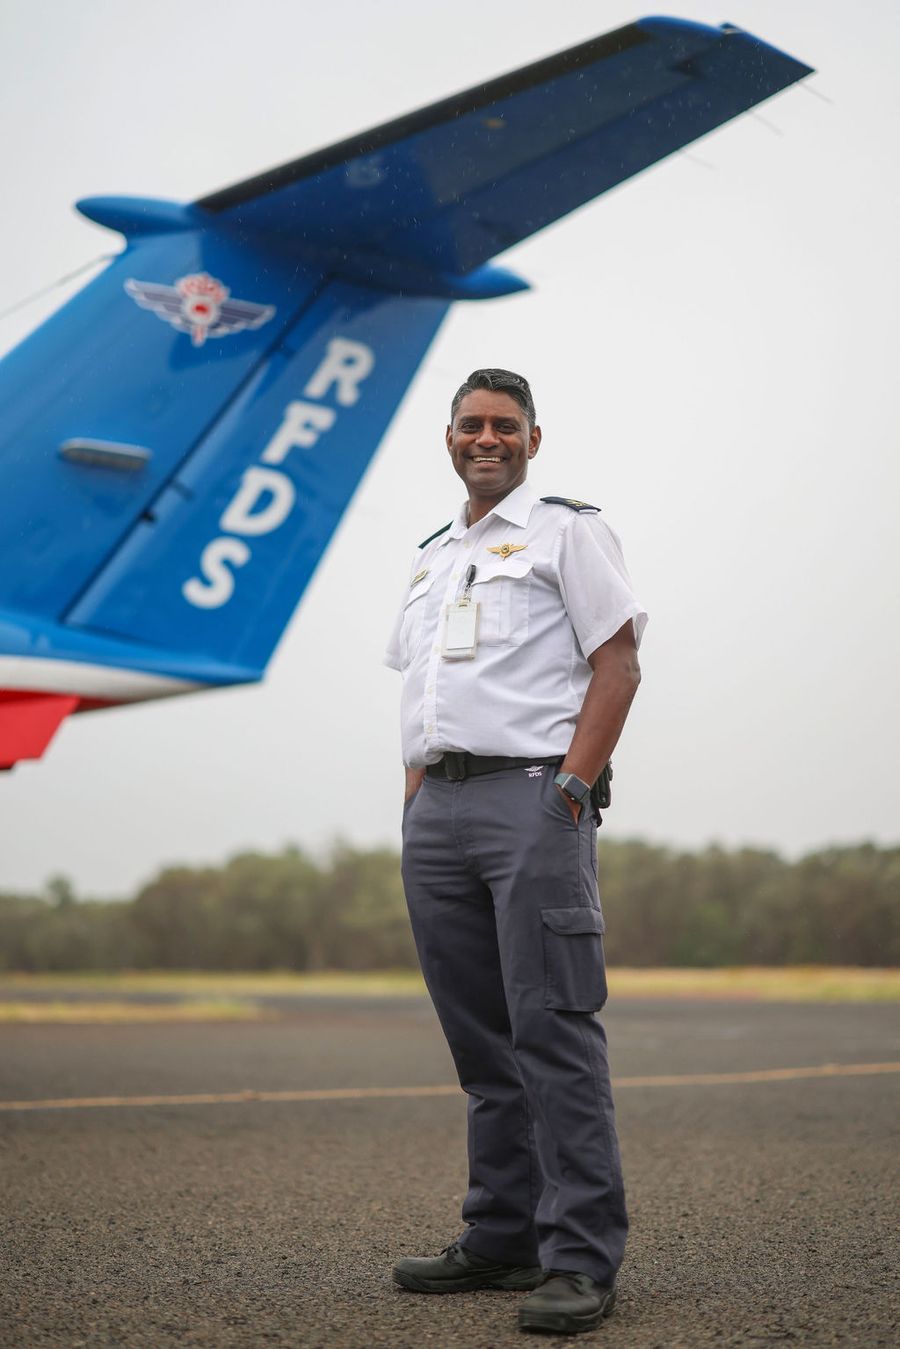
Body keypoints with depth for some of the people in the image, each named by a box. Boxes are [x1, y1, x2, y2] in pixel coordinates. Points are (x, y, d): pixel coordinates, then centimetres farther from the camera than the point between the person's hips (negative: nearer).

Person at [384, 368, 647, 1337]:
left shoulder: (567, 530, 4)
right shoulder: (431, 557, 24)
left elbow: (617, 663, -5)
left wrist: (570, 789, -14)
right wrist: (417, 797, 12)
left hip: (530, 795, -7)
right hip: (436, 811, 7)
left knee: (551, 1027, -10)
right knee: (478, 1033, 9)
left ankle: (581, 1258, -8)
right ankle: (503, 1237, 16)